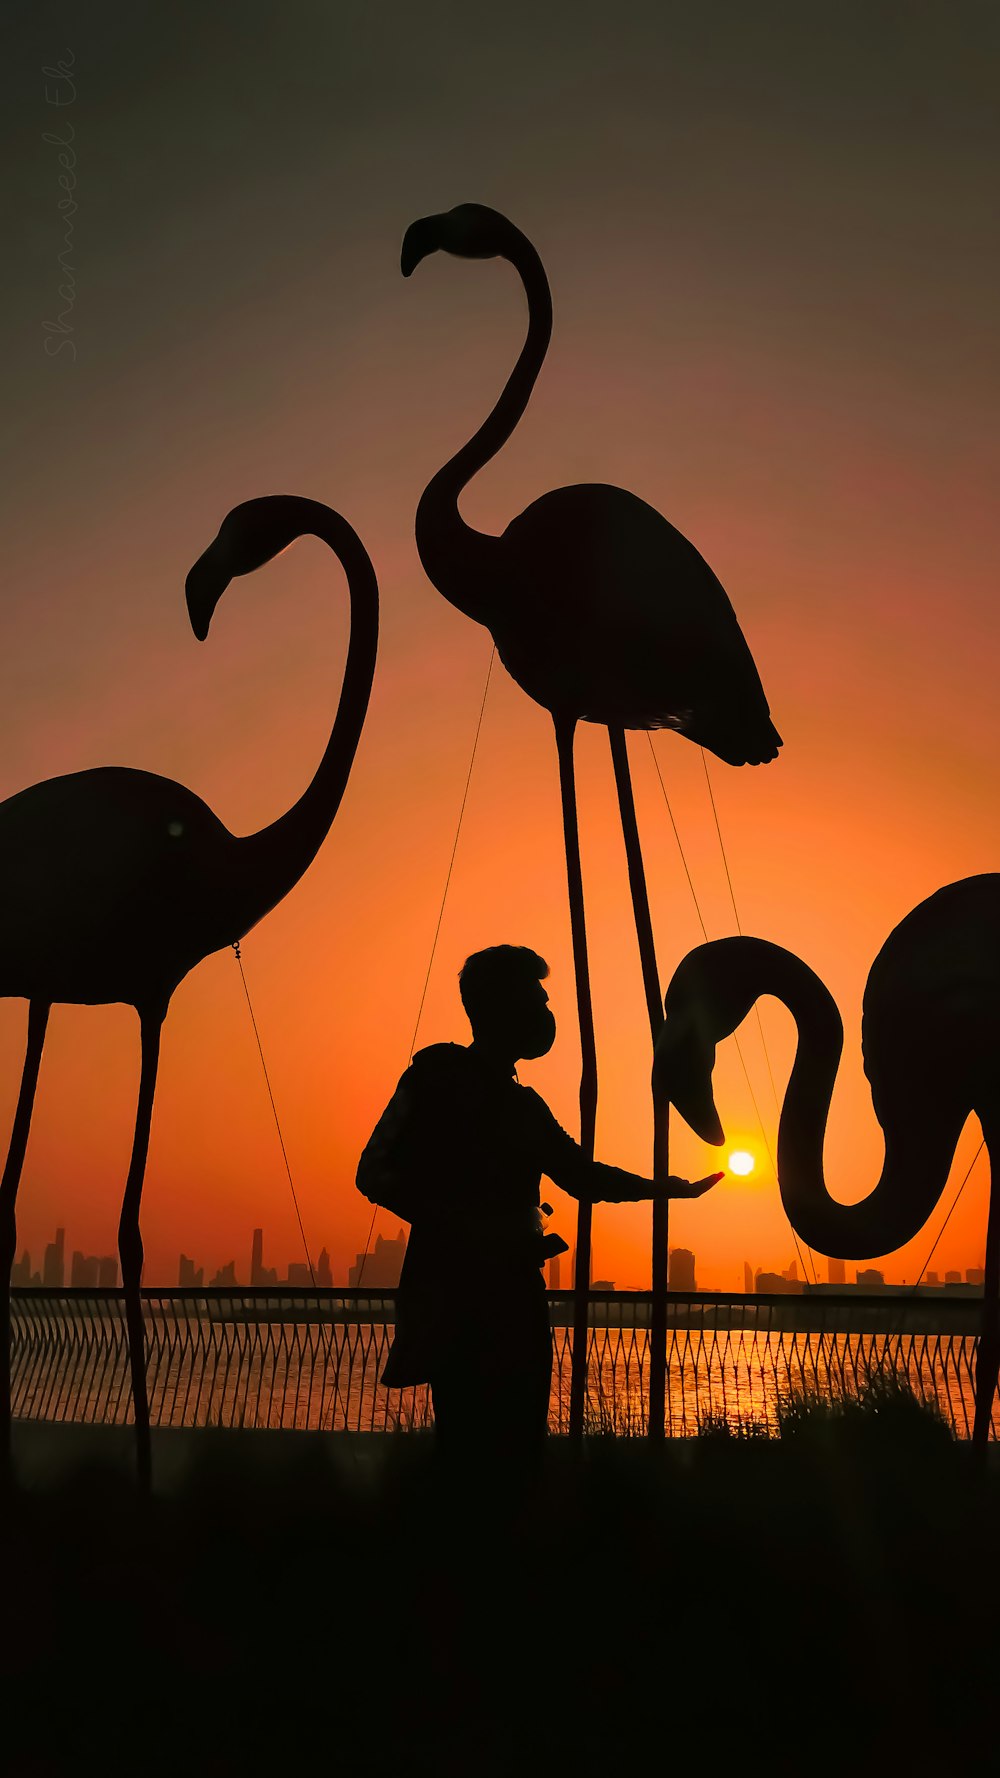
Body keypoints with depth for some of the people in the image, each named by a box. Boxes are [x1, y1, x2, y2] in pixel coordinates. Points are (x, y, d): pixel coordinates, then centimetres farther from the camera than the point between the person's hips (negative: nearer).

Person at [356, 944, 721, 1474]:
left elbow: (580, 1172, 32)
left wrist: (667, 1188, 28)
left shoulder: (524, 1106, 21)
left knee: (519, 1444, 3)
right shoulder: (439, 1073, -1)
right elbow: (375, 1173, -9)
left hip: (517, 1300, 7)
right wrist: (467, 1228, -17)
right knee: (471, 1445, -11)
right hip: (456, 1304, -7)